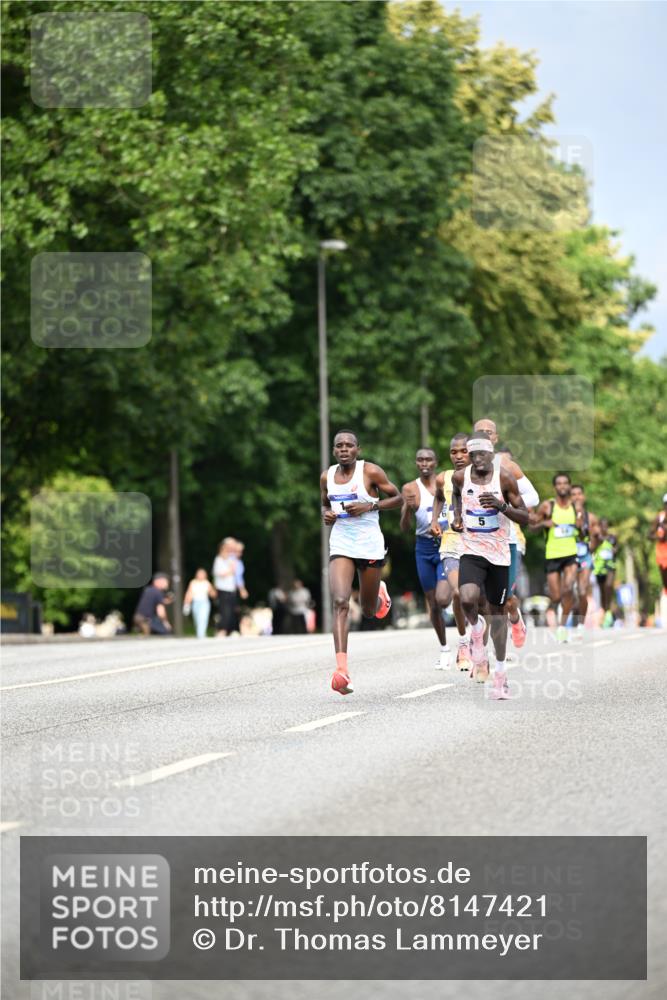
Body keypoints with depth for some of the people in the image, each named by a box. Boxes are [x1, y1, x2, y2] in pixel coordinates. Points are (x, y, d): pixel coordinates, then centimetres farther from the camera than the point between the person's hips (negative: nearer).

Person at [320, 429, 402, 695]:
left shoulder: (370, 471, -7)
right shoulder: (327, 477, 5)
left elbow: (398, 498, -1)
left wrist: (370, 506, -16)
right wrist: (326, 514, -1)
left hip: (370, 546, -2)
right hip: (340, 546, 2)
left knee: (369, 611, 11)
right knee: (340, 603, -19)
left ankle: (380, 593, 51)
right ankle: (341, 669, -26)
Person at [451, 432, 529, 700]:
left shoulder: (504, 477, -10)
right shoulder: (460, 476, -3)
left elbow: (525, 518, -7)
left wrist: (502, 506, -23)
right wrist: (457, 516, 7)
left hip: (499, 553, 0)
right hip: (471, 550, 0)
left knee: (497, 609, 9)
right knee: (467, 598, -27)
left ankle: (500, 672, 21)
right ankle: (476, 627, 8)